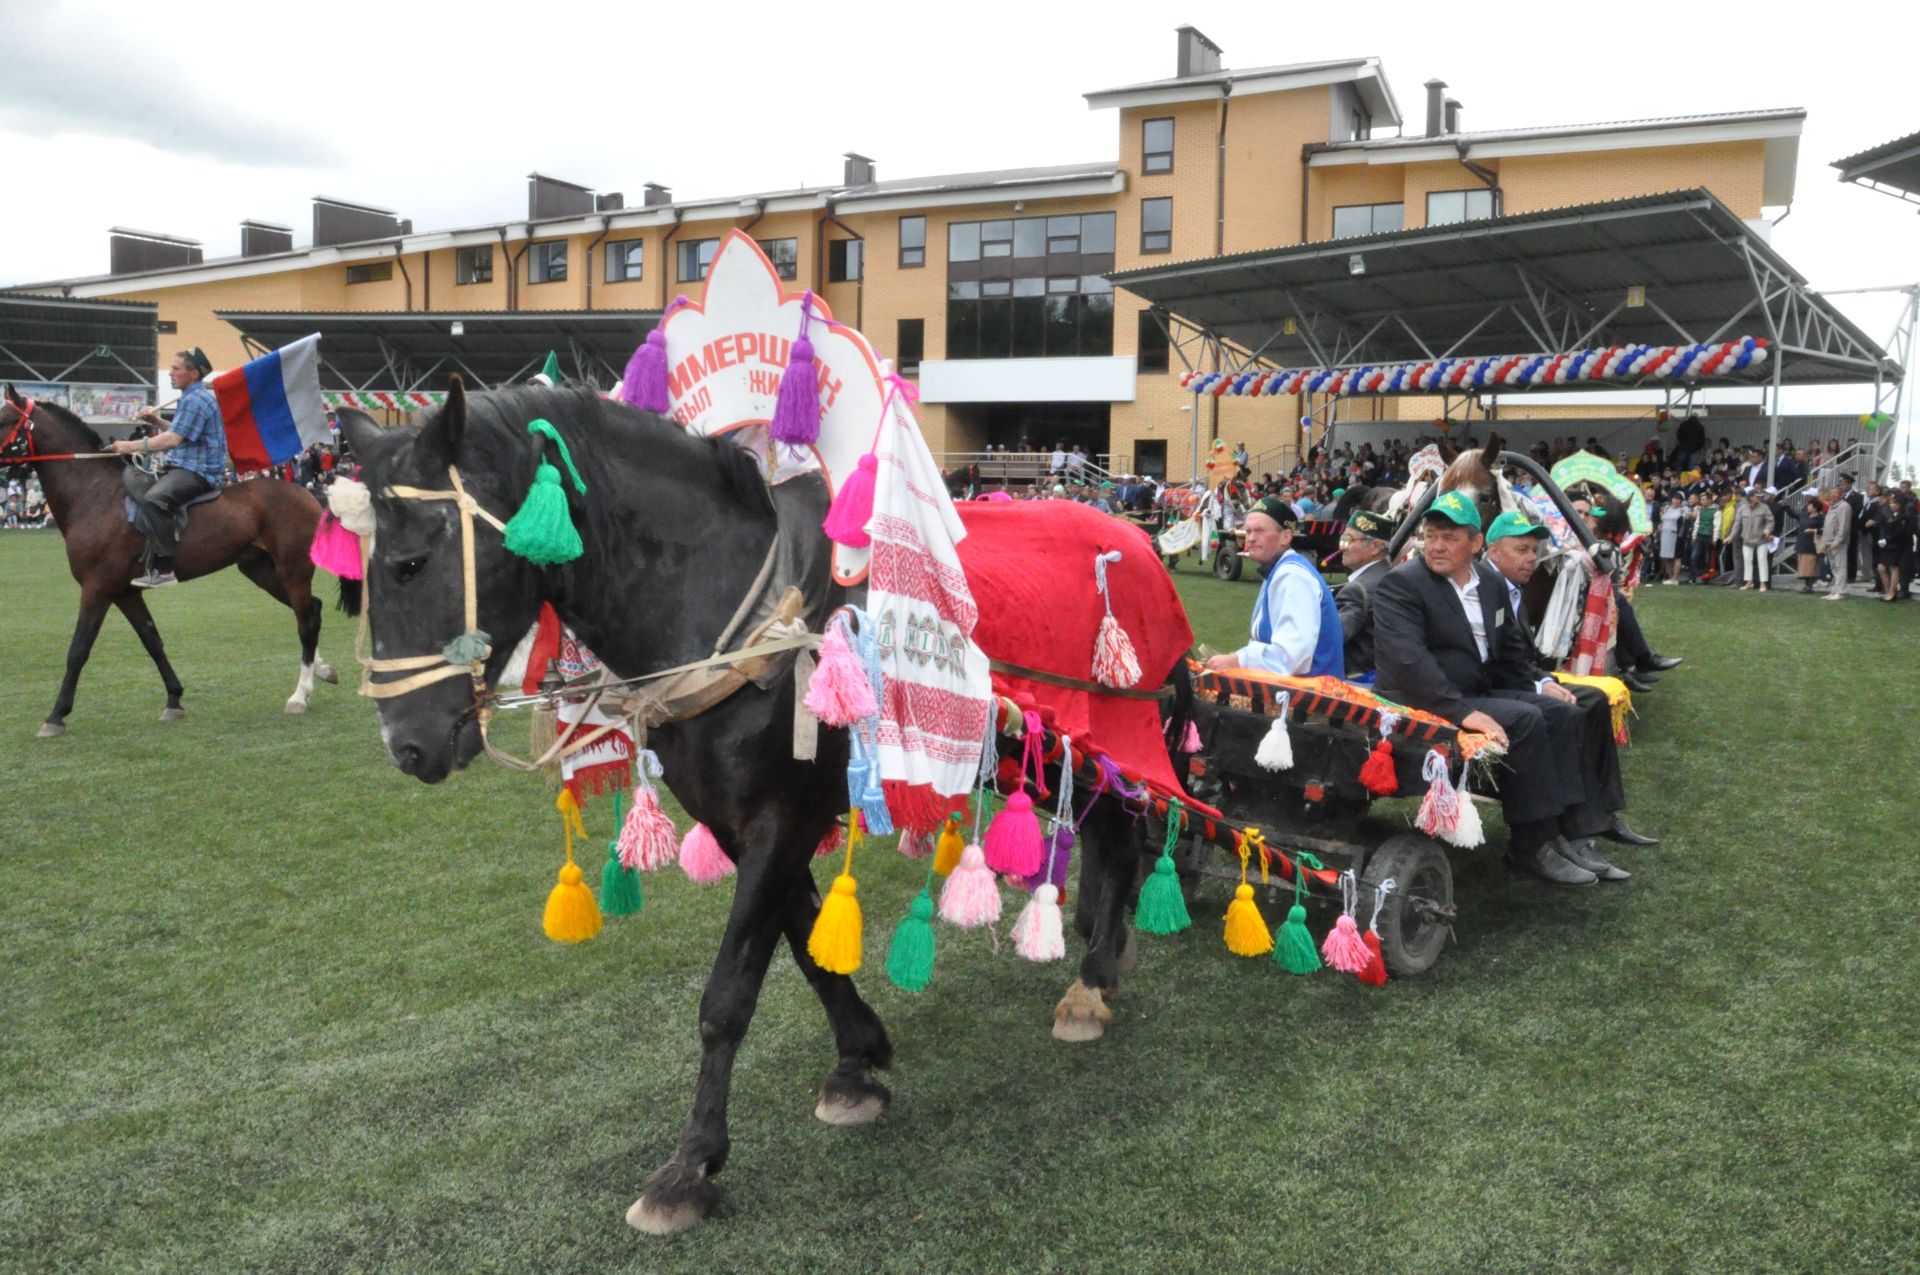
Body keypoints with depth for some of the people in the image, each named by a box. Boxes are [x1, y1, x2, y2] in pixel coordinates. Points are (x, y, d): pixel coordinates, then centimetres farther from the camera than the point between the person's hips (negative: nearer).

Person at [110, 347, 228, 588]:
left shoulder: (195, 400, -13)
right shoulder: (191, 397, 21)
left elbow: (173, 440, -20)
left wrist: (132, 446, -15)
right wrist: (156, 421, 15)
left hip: (197, 471, -12)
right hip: (184, 467, 12)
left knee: (153, 499, -33)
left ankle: (164, 569, -33)